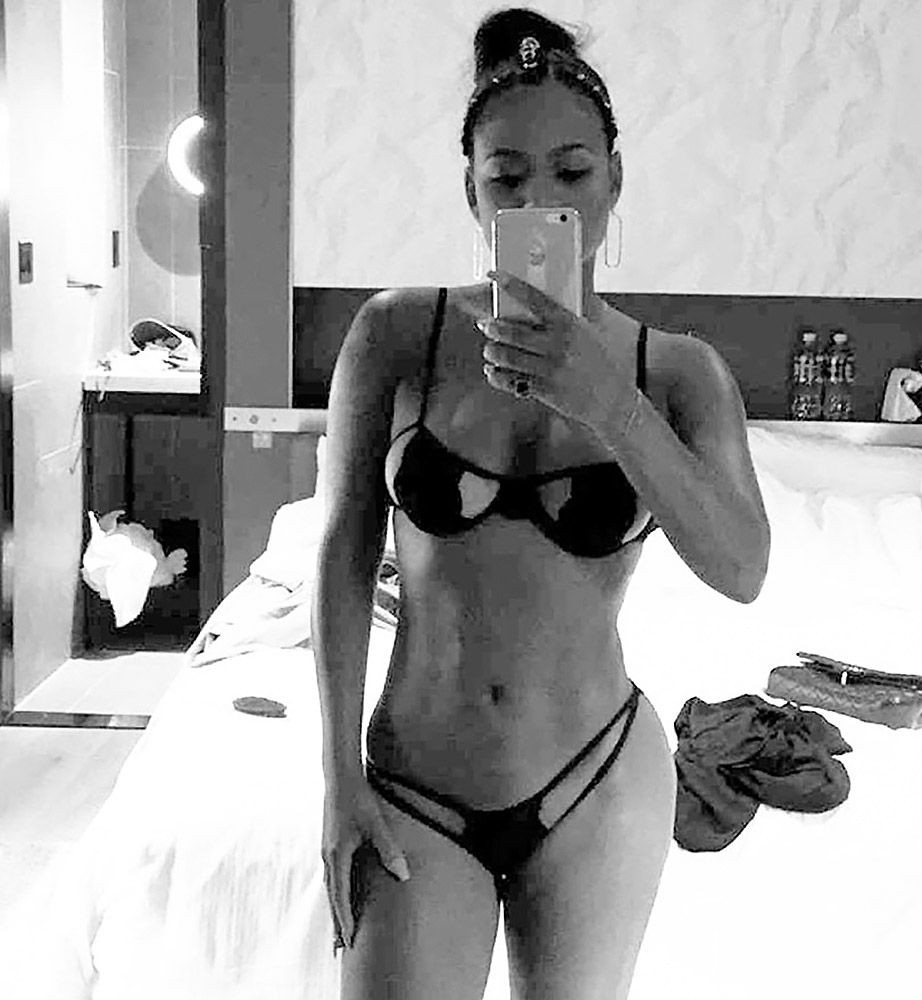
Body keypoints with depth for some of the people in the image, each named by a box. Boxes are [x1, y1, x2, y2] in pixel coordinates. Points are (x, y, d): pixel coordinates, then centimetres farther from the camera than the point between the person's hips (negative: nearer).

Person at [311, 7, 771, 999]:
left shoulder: (679, 371, -5)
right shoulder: (395, 332, -7)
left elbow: (741, 569, -18)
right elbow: (345, 553, -3)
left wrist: (611, 406, -31)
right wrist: (339, 780, -4)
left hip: (597, 793, 1)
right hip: (414, 794, 0)